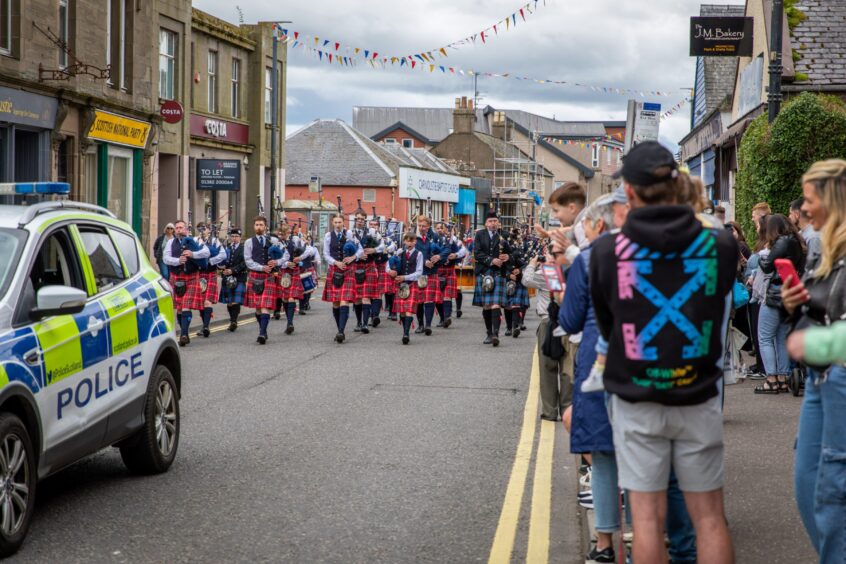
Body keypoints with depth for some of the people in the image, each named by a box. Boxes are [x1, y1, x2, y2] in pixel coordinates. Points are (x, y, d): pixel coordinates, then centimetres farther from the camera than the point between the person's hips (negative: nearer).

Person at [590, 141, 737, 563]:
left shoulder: (606, 251, -10)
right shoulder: (719, 245, -7)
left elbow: (605, 326, 2)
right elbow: (718, 315, 6)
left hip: (636, 401, -1)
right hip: (698, 399, 1)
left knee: (647, 517, 5)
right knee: (708, 516, 9)